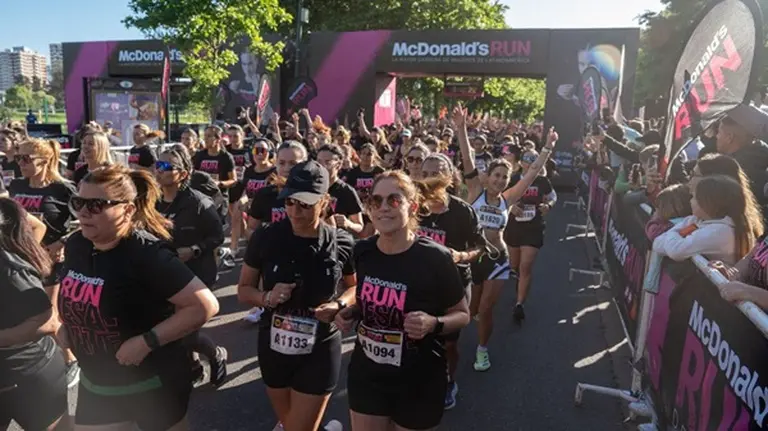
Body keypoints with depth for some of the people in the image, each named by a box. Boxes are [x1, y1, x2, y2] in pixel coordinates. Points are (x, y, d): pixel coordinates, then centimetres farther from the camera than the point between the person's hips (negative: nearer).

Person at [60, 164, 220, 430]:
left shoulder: (146, 253, -27)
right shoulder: (75, 245, -4)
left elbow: (205, 306, -30)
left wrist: (146, 342, -28)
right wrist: (65, 327, 2)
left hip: (151, 384, -6)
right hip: (94, 382, 6)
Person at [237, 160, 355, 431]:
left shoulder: (341, 243, -13)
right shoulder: (266, 238, -12)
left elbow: (355, 287, 5)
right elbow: (244, 290, 0)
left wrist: (339, 305, -15)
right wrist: (267, 298, -20)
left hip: (319, 351, -2)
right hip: (273, 346, 3)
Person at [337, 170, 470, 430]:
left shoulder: (434, 258, -20)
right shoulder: (362, 251, -6)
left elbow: (462, 315, -7)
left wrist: (433, 324, -26)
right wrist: (351, 313, -6)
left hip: (417, 382, -3)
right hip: (366, 375, 4)